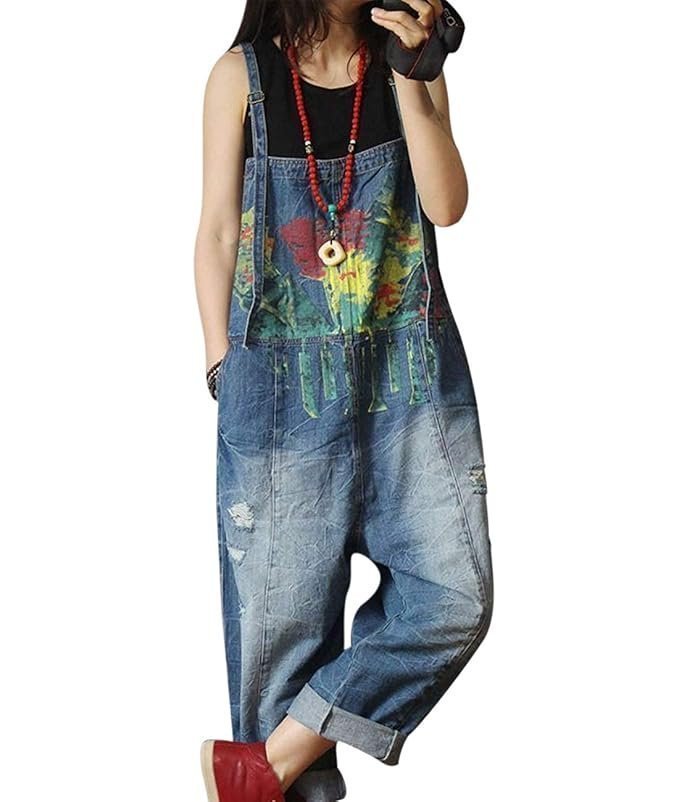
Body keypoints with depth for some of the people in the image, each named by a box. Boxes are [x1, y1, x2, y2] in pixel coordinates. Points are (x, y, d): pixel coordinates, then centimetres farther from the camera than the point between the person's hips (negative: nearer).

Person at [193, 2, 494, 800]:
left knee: (455, 596, -7)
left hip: (413, 376, 2)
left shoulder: (410, 66, 8)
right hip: (286, 382, -2)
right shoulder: (243, 75, 2)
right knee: (283, 608, 2)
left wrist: (410, 75, -11)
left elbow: (447, 205, -5)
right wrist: (223, 370, 0)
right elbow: (217, 235, 4)